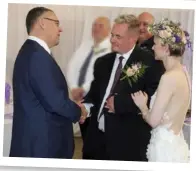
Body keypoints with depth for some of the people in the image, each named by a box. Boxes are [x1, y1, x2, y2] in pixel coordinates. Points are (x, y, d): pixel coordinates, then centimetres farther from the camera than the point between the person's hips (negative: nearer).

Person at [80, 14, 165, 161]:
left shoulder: (150, 62, -8)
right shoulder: (102, 62, 13)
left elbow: (155, 98, -17)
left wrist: (120, 103, -17)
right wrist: (85, 106, -4)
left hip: (128, 141, -5)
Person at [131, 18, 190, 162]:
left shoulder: (169, 77, -20)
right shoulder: (182, 73, 6)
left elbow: (154, 120, -17)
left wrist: (142, 105, 0)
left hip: (165, 148, -9)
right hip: (175, 145, 9)